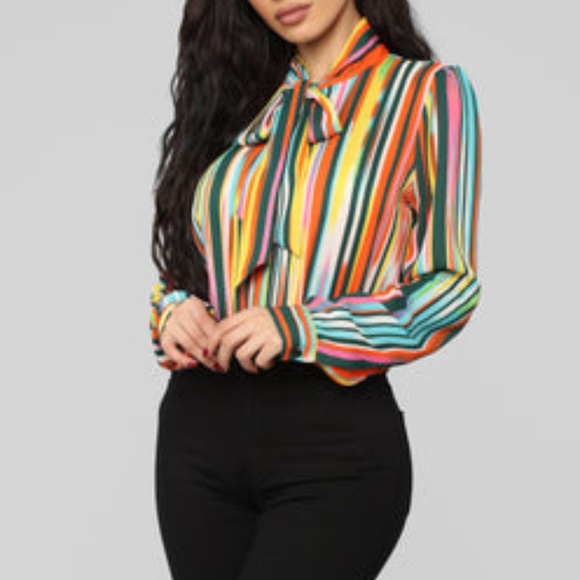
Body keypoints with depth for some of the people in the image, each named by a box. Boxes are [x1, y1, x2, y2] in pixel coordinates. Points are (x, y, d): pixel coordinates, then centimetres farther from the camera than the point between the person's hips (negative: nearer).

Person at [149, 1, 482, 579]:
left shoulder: (427, 92, -1)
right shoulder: (238, 95, 13)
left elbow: (449, 287, -5)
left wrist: (301, 330, -18)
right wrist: (173, 310, -5)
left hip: (338, 441, -4)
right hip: (200, 423, 5)